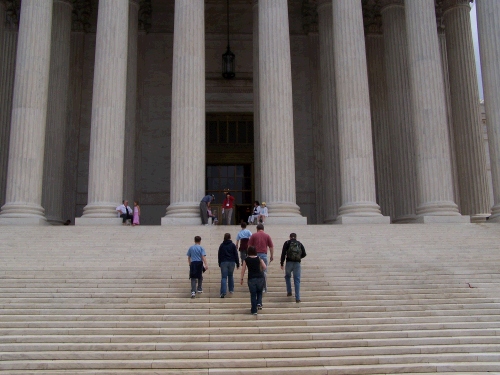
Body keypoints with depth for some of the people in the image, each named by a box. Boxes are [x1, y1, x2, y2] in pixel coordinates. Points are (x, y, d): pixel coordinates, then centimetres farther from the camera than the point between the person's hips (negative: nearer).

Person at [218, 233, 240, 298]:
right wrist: (237, 264, 5)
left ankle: (223, 292, -14)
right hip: (231, 262, 0)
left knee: (224, 277, -3)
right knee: (230, 276, 18)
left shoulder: (221, 245, 4)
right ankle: (231, 290, 22)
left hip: (223, 262, 0)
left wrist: (219, 263, 17)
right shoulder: (233, 245, 0)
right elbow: (236, 255, 1)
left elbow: (219, 255, 8)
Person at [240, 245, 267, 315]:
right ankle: (259, 303, 2)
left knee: (253, 294, 6)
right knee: (259, 292, 23)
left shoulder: (246, 260, 2)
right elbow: (264, 267, -4)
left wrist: (241, 279, 9)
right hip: (260, 277, 1)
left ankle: (254, 310, 7)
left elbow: (243, 270, 2)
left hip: (251, 279, -1)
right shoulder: (259, 259, 2)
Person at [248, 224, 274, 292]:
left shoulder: (254, 235, 4)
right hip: (264, 254, 0)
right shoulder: (267, 236, 6)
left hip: (255, 255, 0)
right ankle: (264, 288, 7)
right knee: (264, 271, 7)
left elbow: (249, 246, 2)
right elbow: (271, 247, 4)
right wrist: (271, 256, 10)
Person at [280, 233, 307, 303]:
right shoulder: (300, 244, 13)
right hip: (297, 263, 1)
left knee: (287, 277, 25)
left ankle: (289, 292, 20)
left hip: (289, 262, -1)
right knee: (297, 280, 5)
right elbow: (304, 254, 10)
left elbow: (283, 253, -3)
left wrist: (282, 263, 0)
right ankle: (297, 298, 0)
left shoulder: (287, 243, 6)